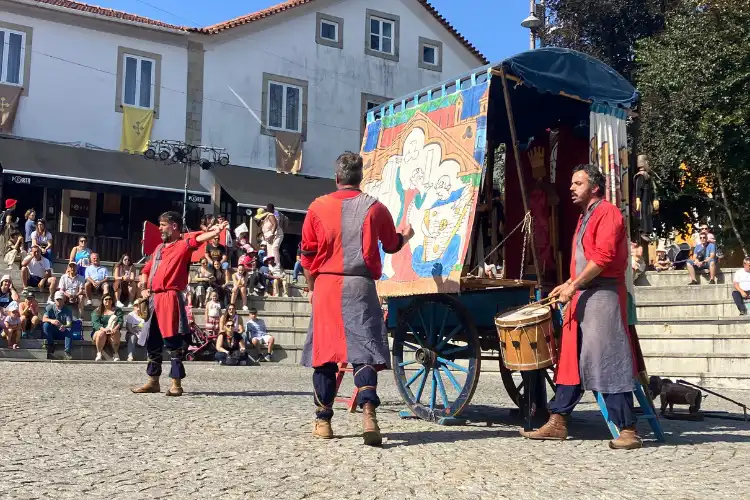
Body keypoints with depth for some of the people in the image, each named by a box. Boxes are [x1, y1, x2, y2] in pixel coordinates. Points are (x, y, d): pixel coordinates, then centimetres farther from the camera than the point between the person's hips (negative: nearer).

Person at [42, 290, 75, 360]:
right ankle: (51, 346, -20)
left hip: (62, 332, 0)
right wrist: (51, 321, -40)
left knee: (69, 330, -31)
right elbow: (44, 319, -16)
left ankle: (67, 351, -34)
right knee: (45, 325, -29)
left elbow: (69, 324, -15)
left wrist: (64, 326, -41)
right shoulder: (50, 307, -1)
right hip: (51, 332, 0)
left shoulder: (67, 309, -3)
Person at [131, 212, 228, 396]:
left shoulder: (183, 245, -3)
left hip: (170, 298, -8)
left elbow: (198, 239, -24)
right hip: (153, 299, 8)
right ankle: (153, 381, 23)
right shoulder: (159, 248, 20)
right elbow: (146, 270, 29)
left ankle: (176, 384, -3)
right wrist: (143, 288, 11)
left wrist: (215, 232, -45)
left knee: (173, 341, -9)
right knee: (152, 342, 12)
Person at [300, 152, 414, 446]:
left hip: (326, 285, 1)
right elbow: (392, 245, 18)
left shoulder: (318, 207, 4)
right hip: (361, 286, -1)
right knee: (364, 349, -3)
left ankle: (323, 421, 16)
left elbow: (307, 253, 7)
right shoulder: (375, 208, 3)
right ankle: (369, 413, -21)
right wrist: (406, 236, 40)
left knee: (324, 350, 9)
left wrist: (312, 287, 20)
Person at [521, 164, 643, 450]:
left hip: (603, 294, -10)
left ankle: (627, 430, -5)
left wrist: (573, 286, -17)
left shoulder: (607, 213, -8)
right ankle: (557, 422, 13)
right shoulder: (584, 217, 22)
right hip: (581, 296, 10)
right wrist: (567, 286, 14)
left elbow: (603, 256, -19)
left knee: (608, 362, -10)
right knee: (570, 359, 9)